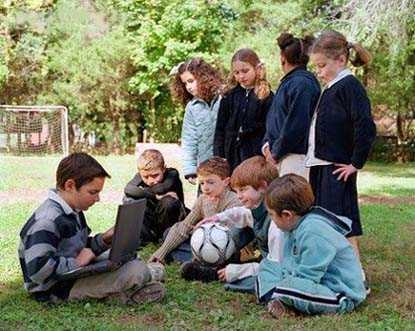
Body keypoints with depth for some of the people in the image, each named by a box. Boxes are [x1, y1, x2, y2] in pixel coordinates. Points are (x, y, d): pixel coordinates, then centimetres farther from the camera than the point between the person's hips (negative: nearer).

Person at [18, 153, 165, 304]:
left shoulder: (74, 212, 7)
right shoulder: (46, 222, -26)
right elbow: (37, 270, -36)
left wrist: (104, 239, -1)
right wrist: (76, 263, -25)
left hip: (75, 274, 11)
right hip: (57, 290, -11)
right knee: (134, 270, -14)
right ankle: (145, 274, 17)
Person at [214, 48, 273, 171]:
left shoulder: (266, 97, -2)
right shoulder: (229, 96, 7)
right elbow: (220, 129, 8)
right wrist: (218, 155, 1)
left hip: (256, 156, -3)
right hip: (231, 156, 3)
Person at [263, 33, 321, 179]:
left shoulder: (303, 83, -13)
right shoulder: (288, 81, 17)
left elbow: (296, 125, -19)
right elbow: (274, 118, 21)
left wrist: (276, 152, -11)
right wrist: (267, 144, 6)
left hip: (295, 157, -9)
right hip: (279, 157, 9)